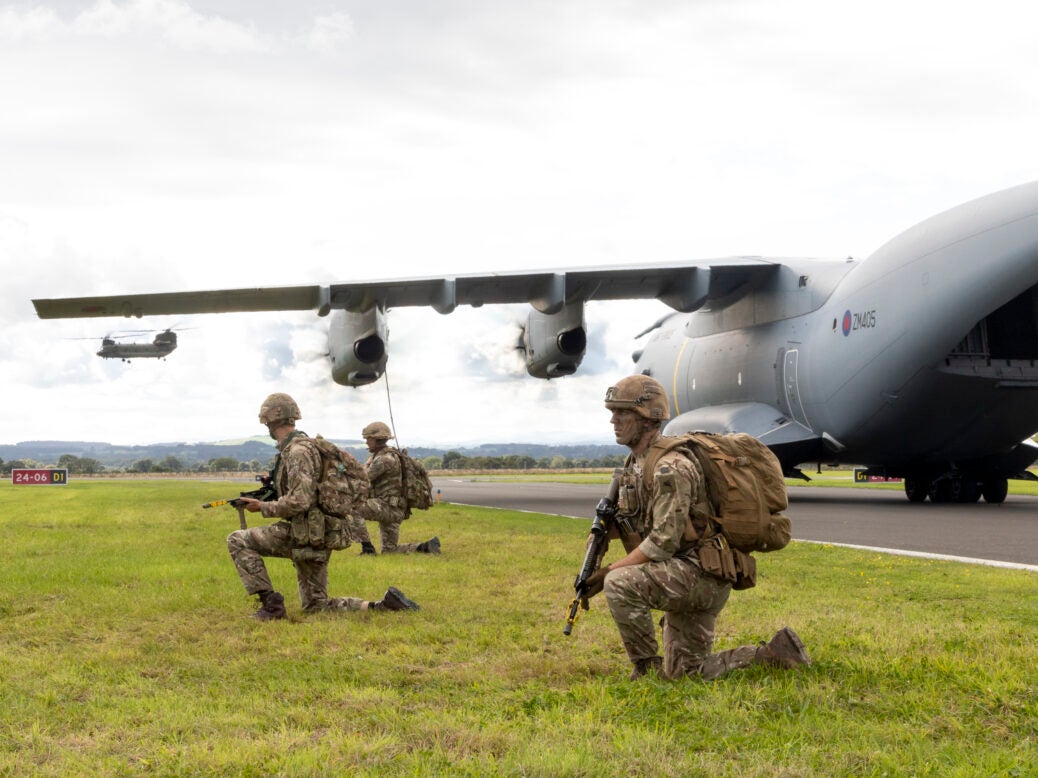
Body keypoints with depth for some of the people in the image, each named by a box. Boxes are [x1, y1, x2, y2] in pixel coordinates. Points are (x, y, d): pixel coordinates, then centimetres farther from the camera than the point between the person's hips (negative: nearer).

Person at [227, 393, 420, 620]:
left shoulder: (298, 451, -16)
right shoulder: (293, 448, 16)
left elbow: (299, 502, -25)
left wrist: (263, 507, -13)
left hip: (304, 536, -10)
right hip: (313, 537, 10)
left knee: (237, 541, -6)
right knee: (316, 606, 14)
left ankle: (271, 604, -8)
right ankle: (382, 605, 5)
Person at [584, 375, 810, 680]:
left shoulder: (670, 468, -21)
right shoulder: (635, 464, 10)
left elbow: (662, 543, -25)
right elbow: (636, 526, 18)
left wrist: (609, 571, -19)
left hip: (701, 573, -10)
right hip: (682, 580, 10)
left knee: (619, 584, -28)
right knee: (686, 672, 14)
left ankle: (647, 667, -11)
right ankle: (773, 653, 24)